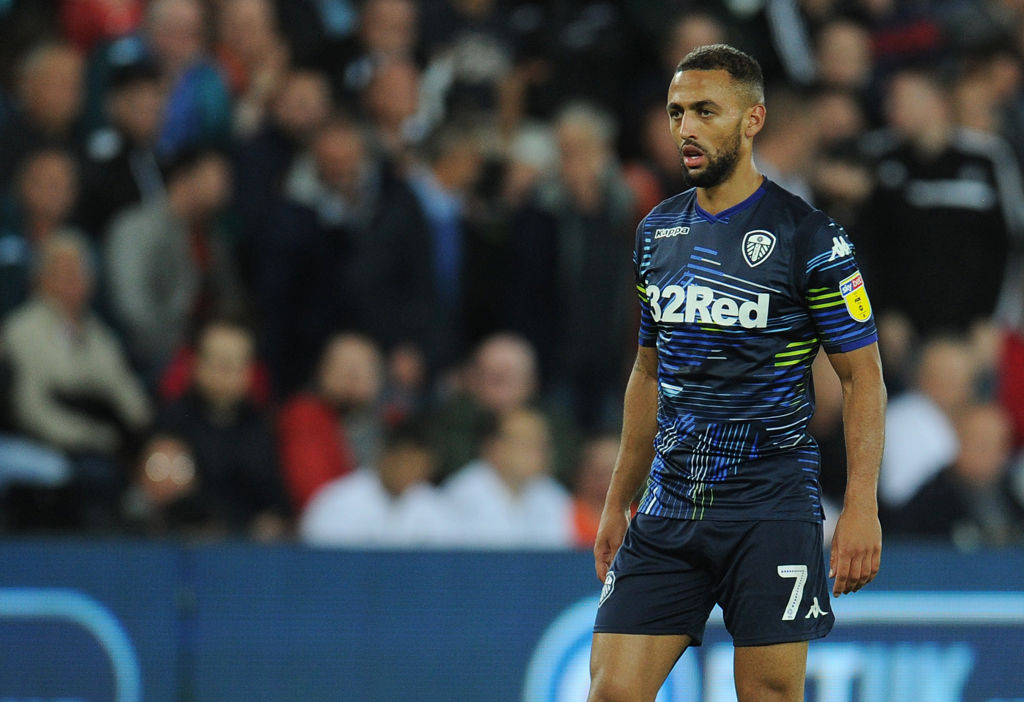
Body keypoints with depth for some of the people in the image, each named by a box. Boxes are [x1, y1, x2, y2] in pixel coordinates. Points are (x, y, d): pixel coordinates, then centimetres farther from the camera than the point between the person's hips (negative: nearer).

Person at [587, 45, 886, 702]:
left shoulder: (810, 237, -6)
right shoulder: (659, 231, 12)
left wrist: (862, 507, -13)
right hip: (667, 513, 5)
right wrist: (617, 503, 20)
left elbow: (863, 376, -5)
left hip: (771, 510, -5)